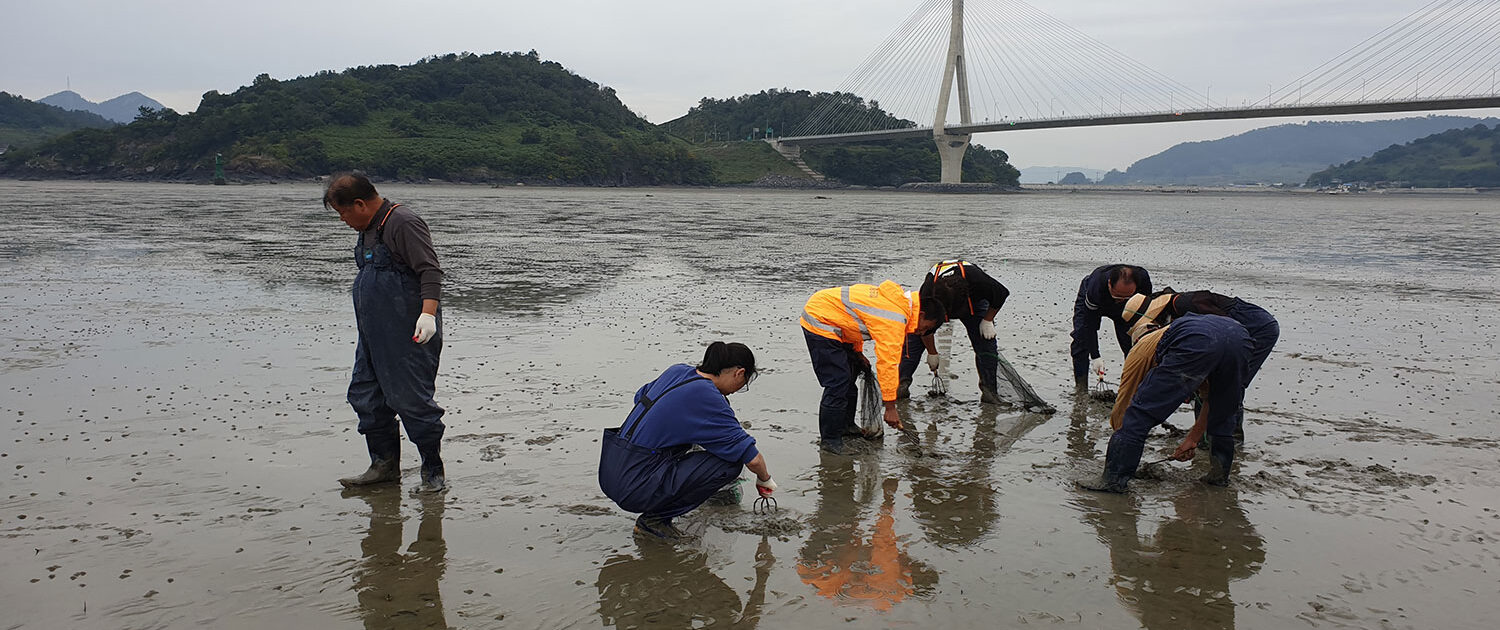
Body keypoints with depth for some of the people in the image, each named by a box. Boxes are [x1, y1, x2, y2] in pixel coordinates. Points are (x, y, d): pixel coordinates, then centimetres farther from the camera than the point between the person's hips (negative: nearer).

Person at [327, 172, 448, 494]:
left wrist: (428, 312, -30)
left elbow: (430, 271, -20)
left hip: (408, 334, -10)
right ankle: (384, 465, 23)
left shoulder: (403, 223, -13)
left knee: (411, 398, -8)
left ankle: (434, 472, 3)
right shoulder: (369, 229, 17)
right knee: (365, 395, 11)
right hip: (374, 334, 10)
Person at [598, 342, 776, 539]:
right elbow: (752, 458, -12)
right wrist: (764, 479, 9)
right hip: (634, 490, -9)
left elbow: (640, 396, 30)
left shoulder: (678, 370, 8)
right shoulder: (708, 398, -14)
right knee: (730, 462, -8)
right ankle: (654, 519, -2)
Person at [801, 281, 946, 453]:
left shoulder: (897, 299, 7)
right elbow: (888, 363, -25)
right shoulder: (895, 319, -23)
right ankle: (830, 439, -3)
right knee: (838, 382, -12)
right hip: (819, 321, -11)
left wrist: (857, 352, 15)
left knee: (851, 371, 18)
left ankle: (845, 425, 30)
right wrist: (890, 407, -21)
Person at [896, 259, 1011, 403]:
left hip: (974, 301, 0)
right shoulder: (928, 290, -41)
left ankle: (989, 389, -10)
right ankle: (902, 382, -14)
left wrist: (988, 321, -19)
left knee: (985, 341, -17)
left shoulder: (977, 279, -44)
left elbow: (1001, 294, -20)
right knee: (914, 336, -17)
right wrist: (932, 354, -14)